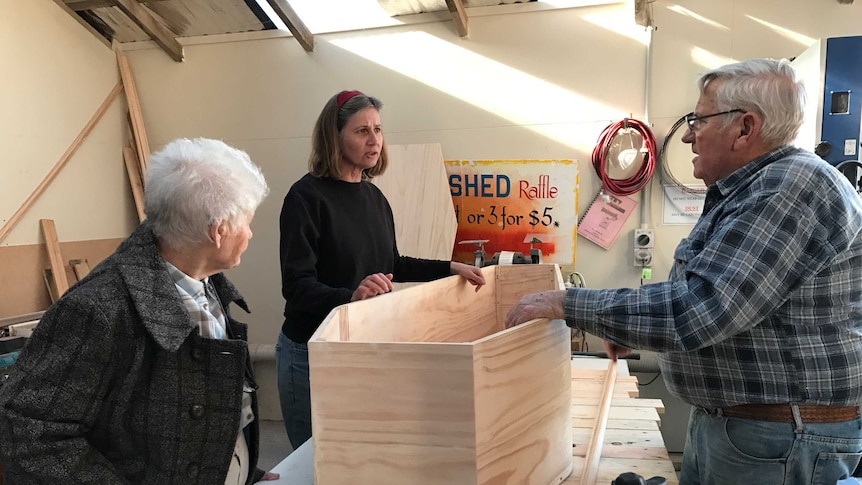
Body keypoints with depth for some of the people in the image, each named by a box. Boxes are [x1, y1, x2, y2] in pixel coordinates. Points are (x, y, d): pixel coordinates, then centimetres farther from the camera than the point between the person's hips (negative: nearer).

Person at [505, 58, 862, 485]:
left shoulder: (794, 188, -22)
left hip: (781, 440, -9)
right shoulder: (746, 191, 12)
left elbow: (697, 310, -29)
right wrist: (633, 327, 10)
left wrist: (565, 303, -24)